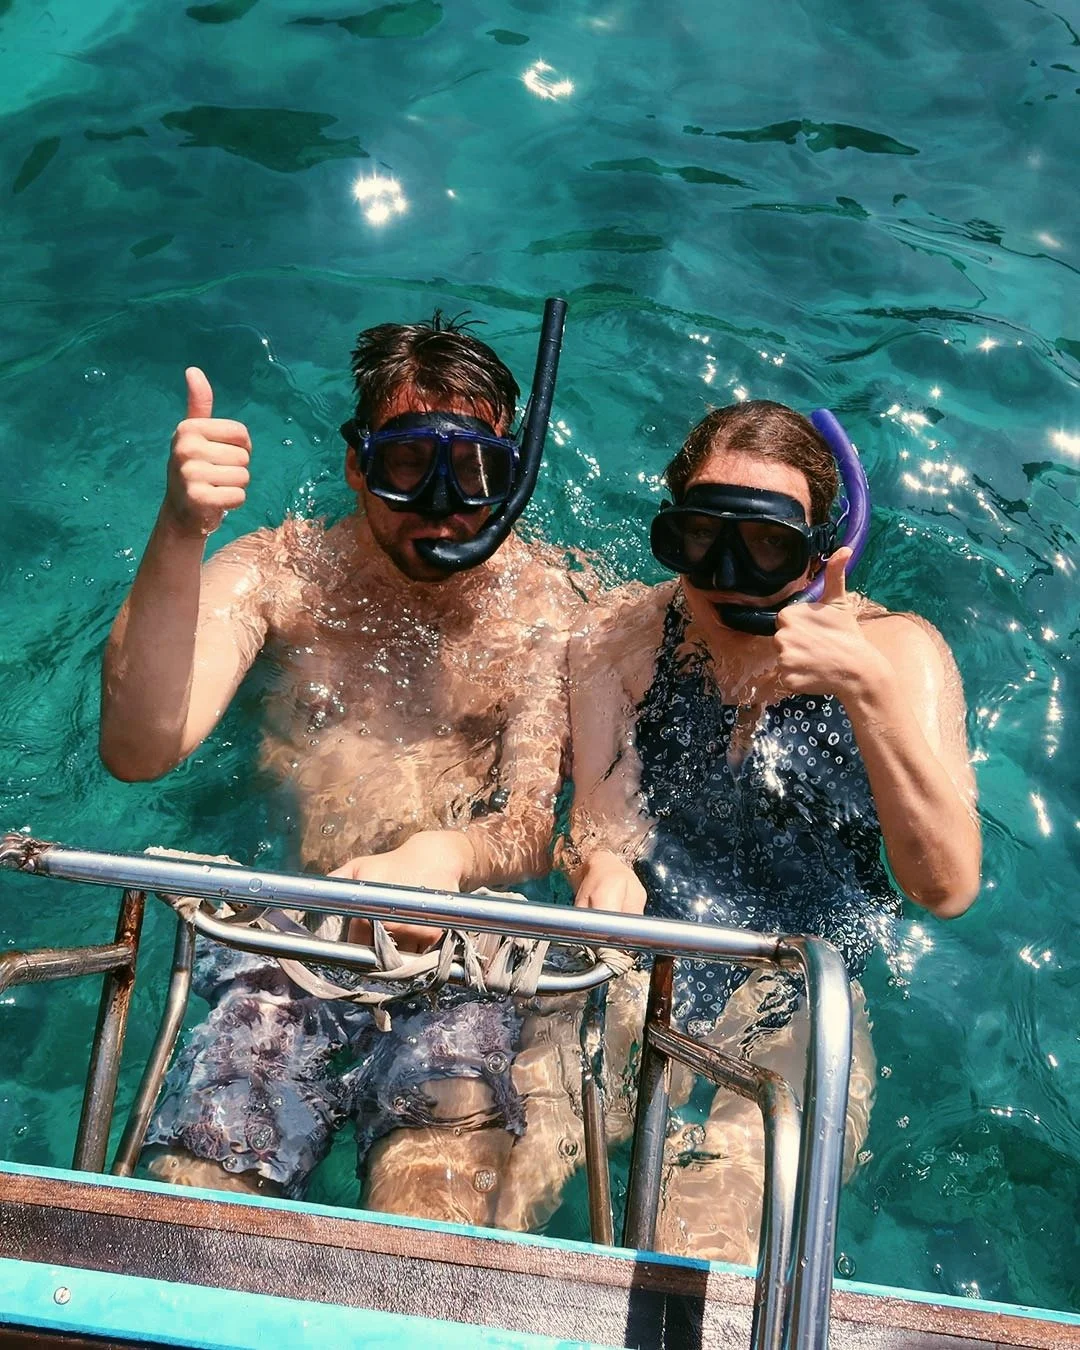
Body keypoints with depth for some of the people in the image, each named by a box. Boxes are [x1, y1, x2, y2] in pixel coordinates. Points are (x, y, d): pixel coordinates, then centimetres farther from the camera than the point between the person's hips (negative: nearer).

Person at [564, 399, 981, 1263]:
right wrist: (605, 872, -35)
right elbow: (600, 829, -9)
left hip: (800, 1006, -1)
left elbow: (947, 889, -21)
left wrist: (867, 687, -33)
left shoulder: (897, 652, -9)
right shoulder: (621, 639, -4)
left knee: (709, 1266, -24)